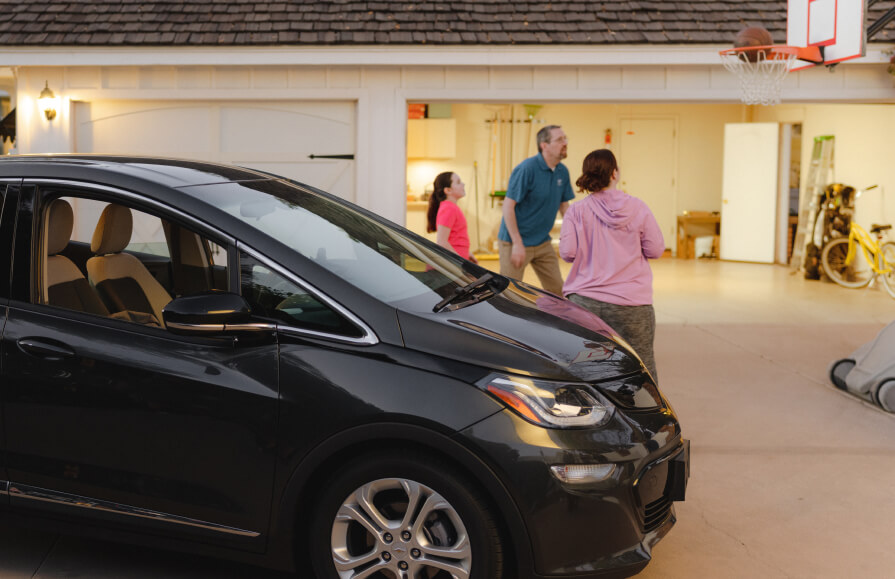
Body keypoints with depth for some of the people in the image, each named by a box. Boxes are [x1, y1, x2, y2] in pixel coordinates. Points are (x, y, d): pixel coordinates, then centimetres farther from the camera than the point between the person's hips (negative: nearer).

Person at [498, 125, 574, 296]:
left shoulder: (562, 172, 3)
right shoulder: (526, 169, -19)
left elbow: (564, 205, 15)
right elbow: (508, 206, -18)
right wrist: (517, 244, -21)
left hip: (543, 243, 7)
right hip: (515, 242, -7)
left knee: (557, 290, 10)